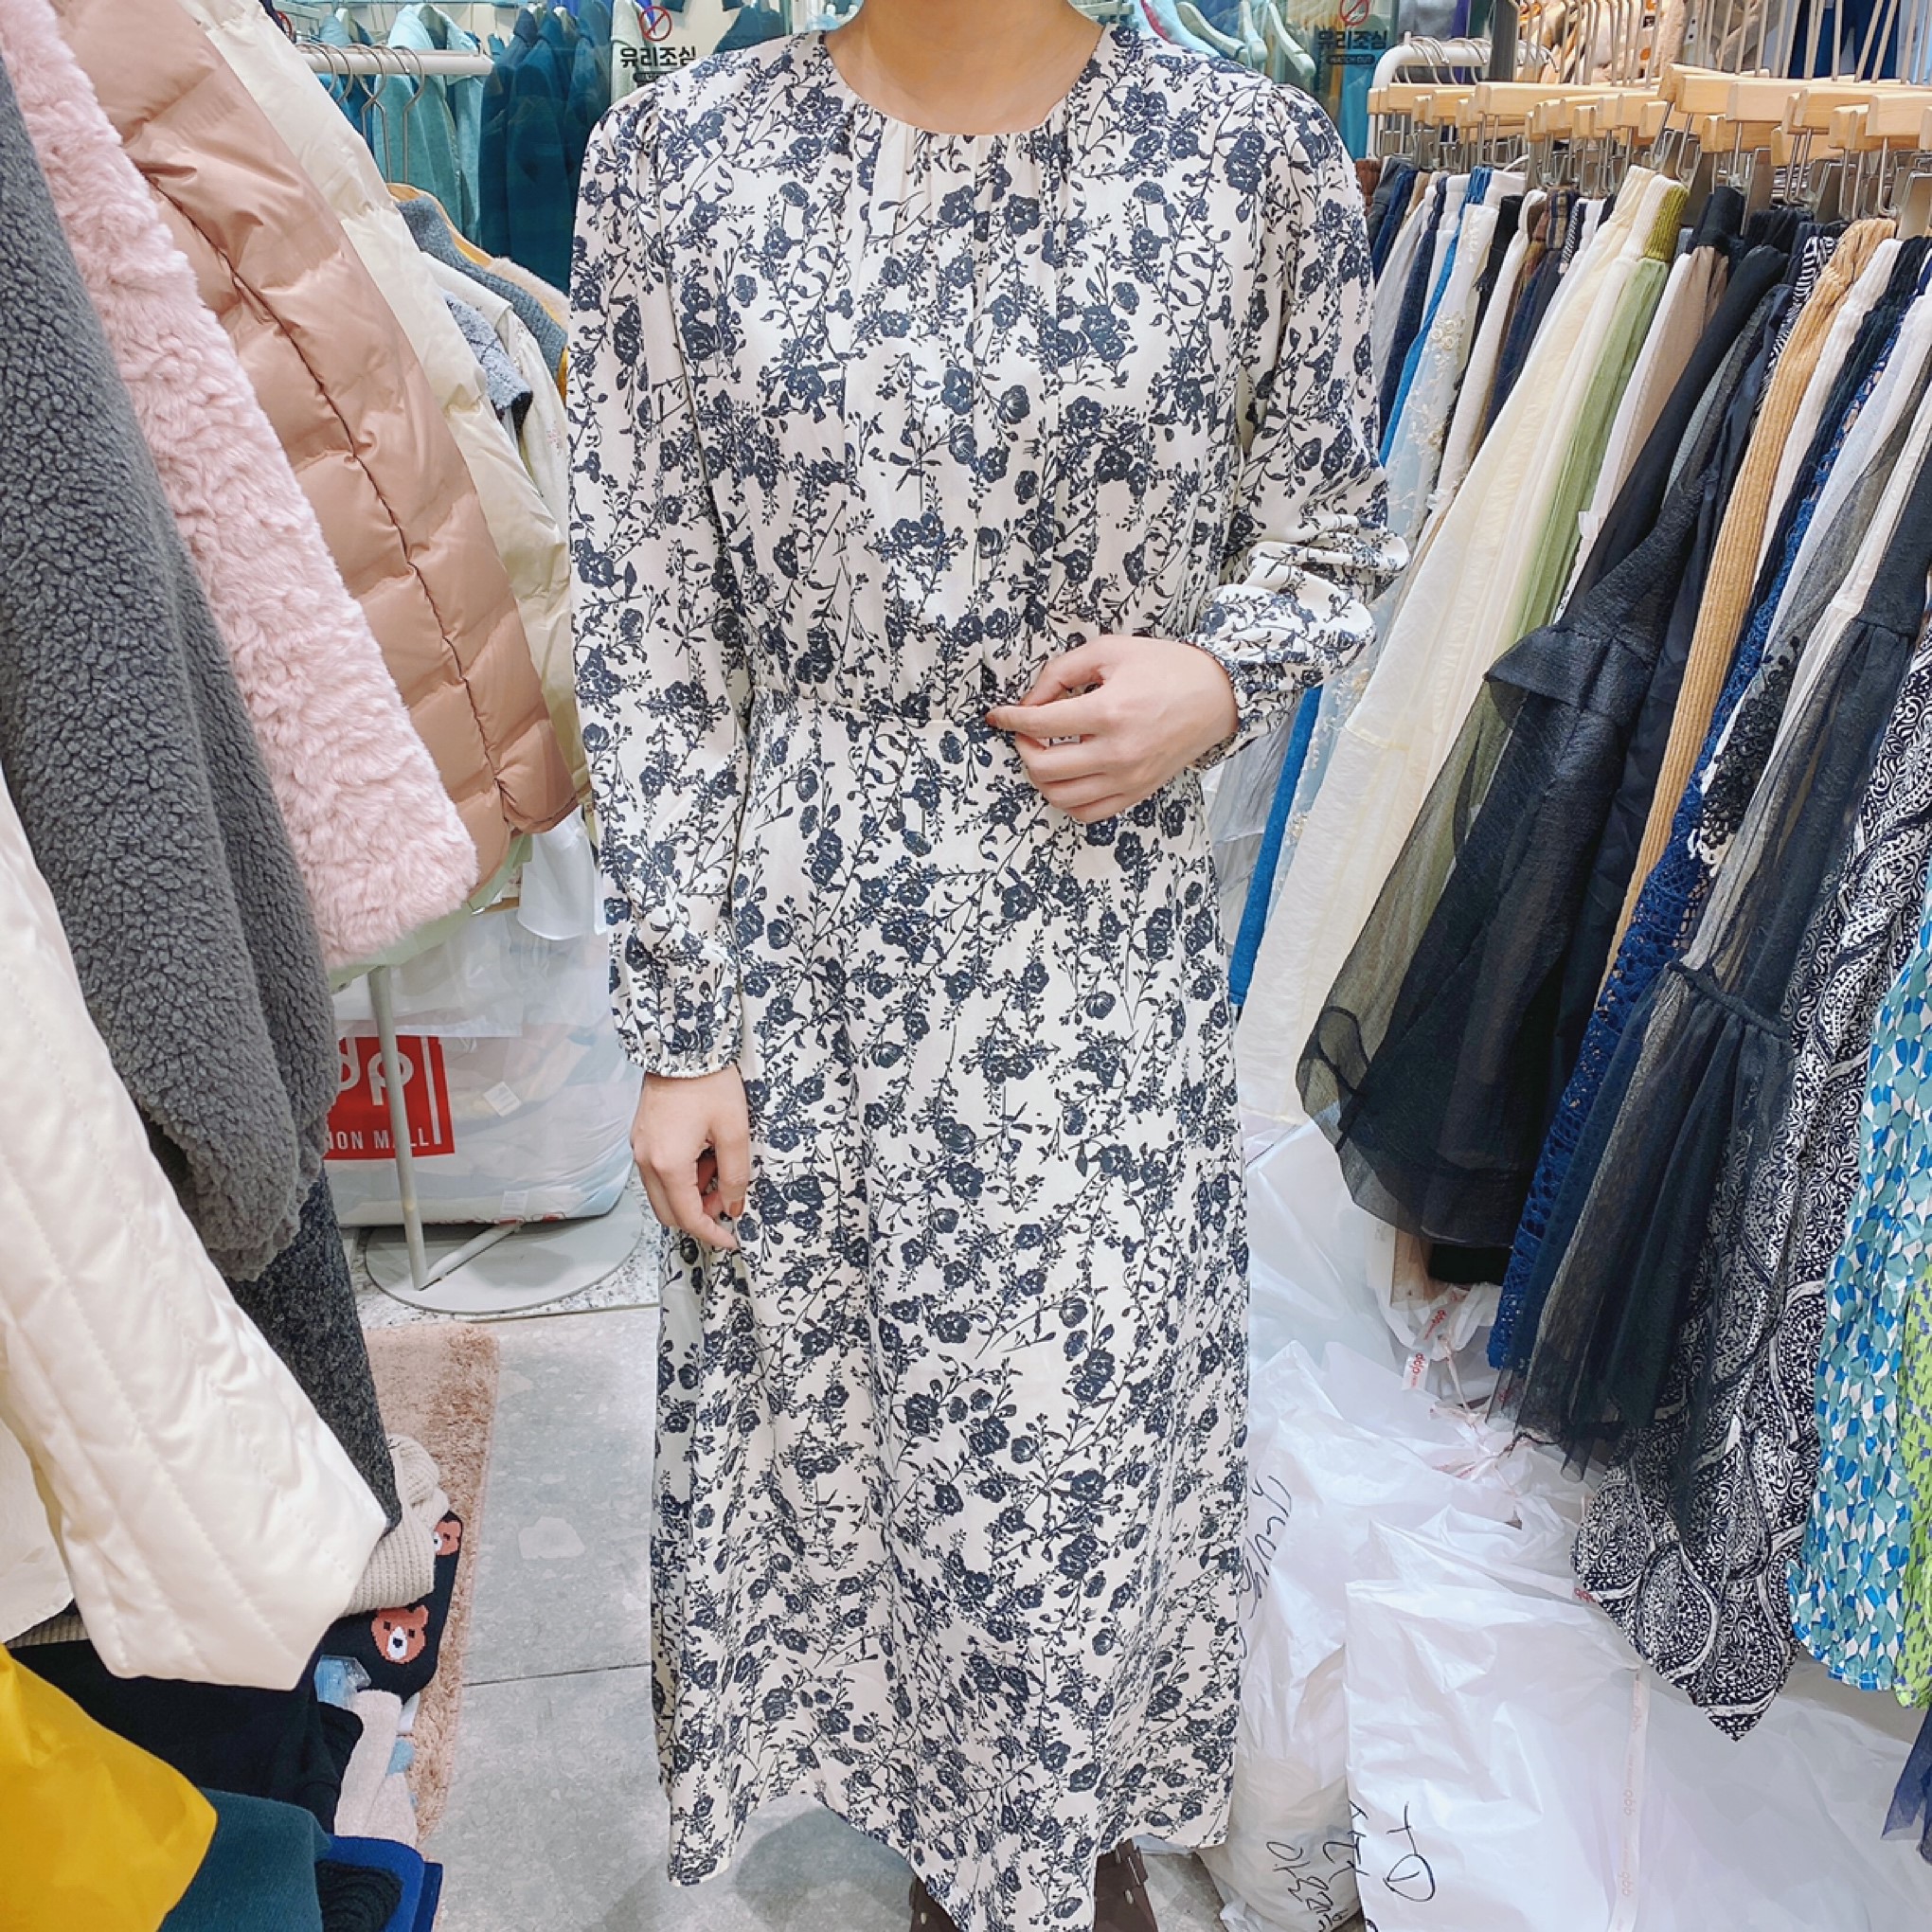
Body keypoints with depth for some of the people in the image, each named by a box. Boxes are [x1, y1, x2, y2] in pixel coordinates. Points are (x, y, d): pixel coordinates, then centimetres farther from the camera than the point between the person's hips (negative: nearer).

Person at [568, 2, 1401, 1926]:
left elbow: (1333, 540, 9)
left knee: (1094, 1423, 13)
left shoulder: (1260, 158, -2)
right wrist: (674, 1022, -4)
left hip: (1103, 941, 0)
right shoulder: (675, 157, -2)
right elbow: (645, 629, -3)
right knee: (828, 1417, 16)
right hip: (790, 936, 1)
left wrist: (1218, 676, -15)